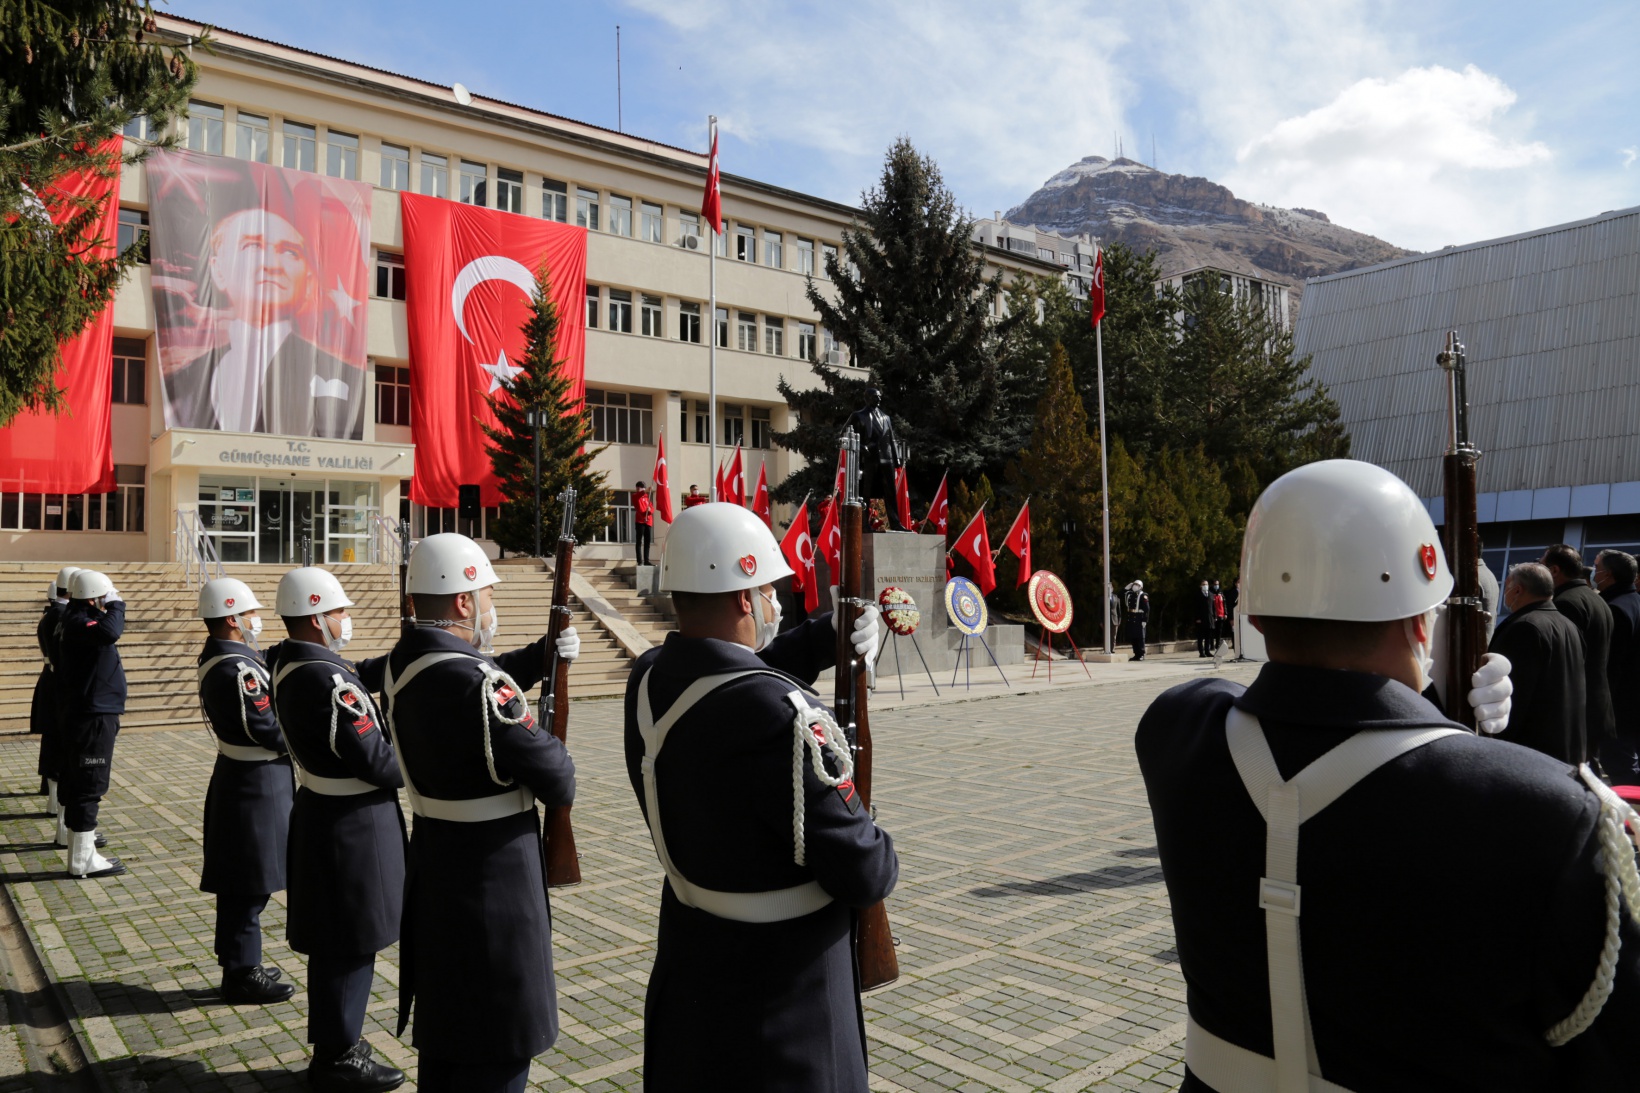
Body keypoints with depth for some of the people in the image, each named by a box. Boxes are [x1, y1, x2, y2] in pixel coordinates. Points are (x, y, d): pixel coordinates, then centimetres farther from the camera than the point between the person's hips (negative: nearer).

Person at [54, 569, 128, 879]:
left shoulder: (78, 619, 11)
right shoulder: (77, 624, -20)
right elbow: (109, 632, -39)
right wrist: (116, 606, -26)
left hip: (86, 713, 11)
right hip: (93, 717, -11)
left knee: (78, 780, 25)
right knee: (89, 784, -7)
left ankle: (76, 831, 43)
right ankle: (83, 859, -3)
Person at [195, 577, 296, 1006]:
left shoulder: (215, 658, 9)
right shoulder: (238, 668, -23)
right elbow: (265, 729, -22)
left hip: (240, 776, 10)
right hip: (255, 782, -10)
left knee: (240, 885, 18)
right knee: (249, 886, 1)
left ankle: (241, 966, 30)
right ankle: (243, 976, 12)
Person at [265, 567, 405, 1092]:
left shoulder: (289, 661, 4)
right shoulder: (324, 679, -26)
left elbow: (363, 676, 11)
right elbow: (376, 761, -23)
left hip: (325, 814, 10)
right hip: (351, 823, -10)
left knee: (335, 941, 22)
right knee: (352, 944, 4)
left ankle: (334, 1036, 36)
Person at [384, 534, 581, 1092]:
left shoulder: (405, 660, 0)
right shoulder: (475, 686, -28)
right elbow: (552, 773, -20)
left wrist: (544, 653, 3)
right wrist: (561, 787, 2)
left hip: (436, 865, 9)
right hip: (493, 878, -9)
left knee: (446, 1025, 24)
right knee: (496, 1048, 6)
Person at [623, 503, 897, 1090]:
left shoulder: (649, 679, -8)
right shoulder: (779, 718, -31)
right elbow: (864, 872, -24)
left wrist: (827, 636, 4)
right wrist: (883, 859, -2)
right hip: (779, 1004, -8)